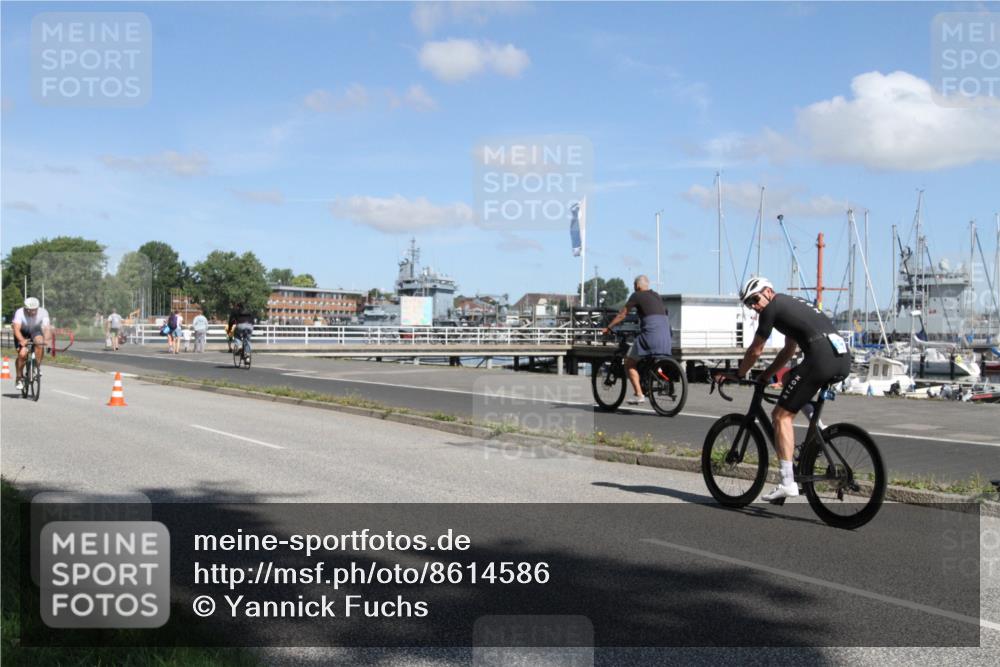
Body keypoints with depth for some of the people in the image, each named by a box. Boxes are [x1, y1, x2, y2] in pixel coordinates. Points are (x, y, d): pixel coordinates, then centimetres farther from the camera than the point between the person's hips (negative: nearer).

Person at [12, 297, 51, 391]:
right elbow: (16, 328, -41)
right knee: (22, 354, -21)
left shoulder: (43, 312, -27)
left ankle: (37, 367, -12)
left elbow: (47, 328, -35)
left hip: (35, 331, 1)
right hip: (22, 333, -1)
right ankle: (19, 378, 0)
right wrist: (22, 340, -59)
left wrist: (46, 339, -55)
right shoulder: (20, 313, -31)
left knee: (40, 344, -32)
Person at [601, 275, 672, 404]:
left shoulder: (637, 296, 4)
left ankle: (639, 394, -8)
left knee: (630, 362, 2)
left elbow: (622, 314, 7)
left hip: (650, 333, -7)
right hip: (666, 335, 7)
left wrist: (608, 328, 16)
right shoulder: (657, 296, 24)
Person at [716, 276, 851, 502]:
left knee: (781, 415, -2)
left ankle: (788, 483, -8)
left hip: (822, 357, -9)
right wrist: (764, 376, 40)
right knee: (790, 377, 33)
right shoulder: (791, 304, 31)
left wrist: (737, 375, 26)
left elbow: (755, 351, 11)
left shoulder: (772, 308, 5)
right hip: (844, 358, 9)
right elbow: (788, 351, 38)